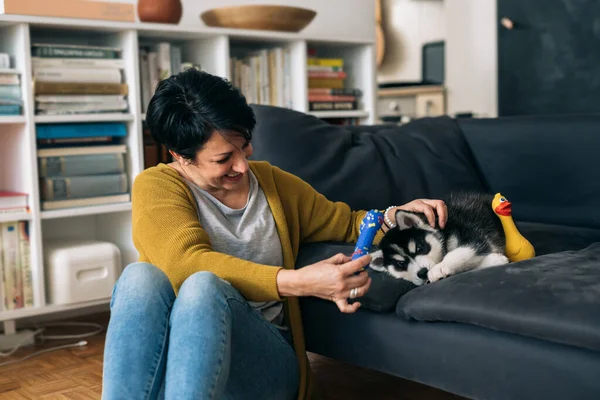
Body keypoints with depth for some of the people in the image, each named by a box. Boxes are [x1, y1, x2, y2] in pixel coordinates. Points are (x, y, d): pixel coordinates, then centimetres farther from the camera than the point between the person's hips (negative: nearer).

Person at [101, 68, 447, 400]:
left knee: (203, 287, -32)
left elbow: (346, 223, 25)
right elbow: (185, 262, -17)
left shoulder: (274, 182, 14)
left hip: (264, 357, 2)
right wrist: (299, 282, -26)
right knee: (140, 277, -34)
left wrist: (396, 215, 3)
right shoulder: (156, 186, 1)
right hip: (158, 359, -2)